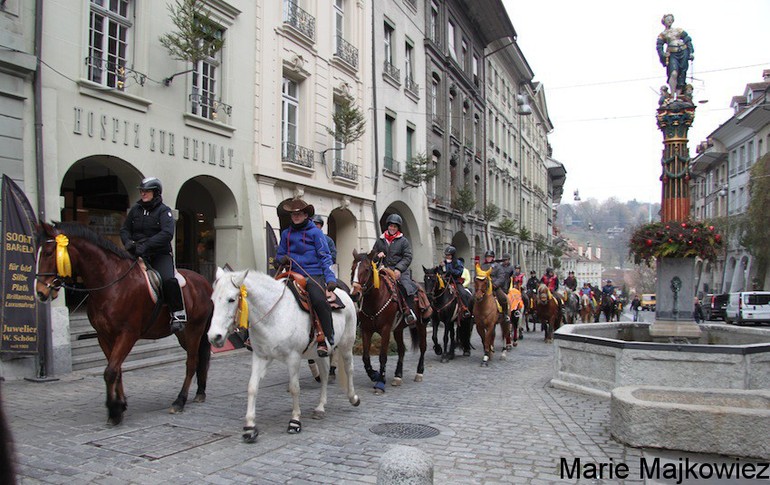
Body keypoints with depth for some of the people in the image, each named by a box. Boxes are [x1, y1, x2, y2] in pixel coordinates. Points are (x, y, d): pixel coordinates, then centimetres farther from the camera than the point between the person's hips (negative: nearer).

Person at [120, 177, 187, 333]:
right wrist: (128, 242, -8)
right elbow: (124, 229, 15)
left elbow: (167, 234, -18)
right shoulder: (135, 209, 11)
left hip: (160, 254, -5)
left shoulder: (163, 210, -3)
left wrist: (147, 244, -28)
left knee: (168, 279, -28)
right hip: (137, 254, 5)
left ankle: (178, 314, -17)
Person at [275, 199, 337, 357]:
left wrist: (330, 278, -11)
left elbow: (325, 256, 1)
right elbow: (280, 254, 23)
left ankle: (327, 339, -20)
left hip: (314, 275, -4)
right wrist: (281, 259, -3)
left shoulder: (315, 232, 5)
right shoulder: (286, 233, 16)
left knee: (319, 300, -31)